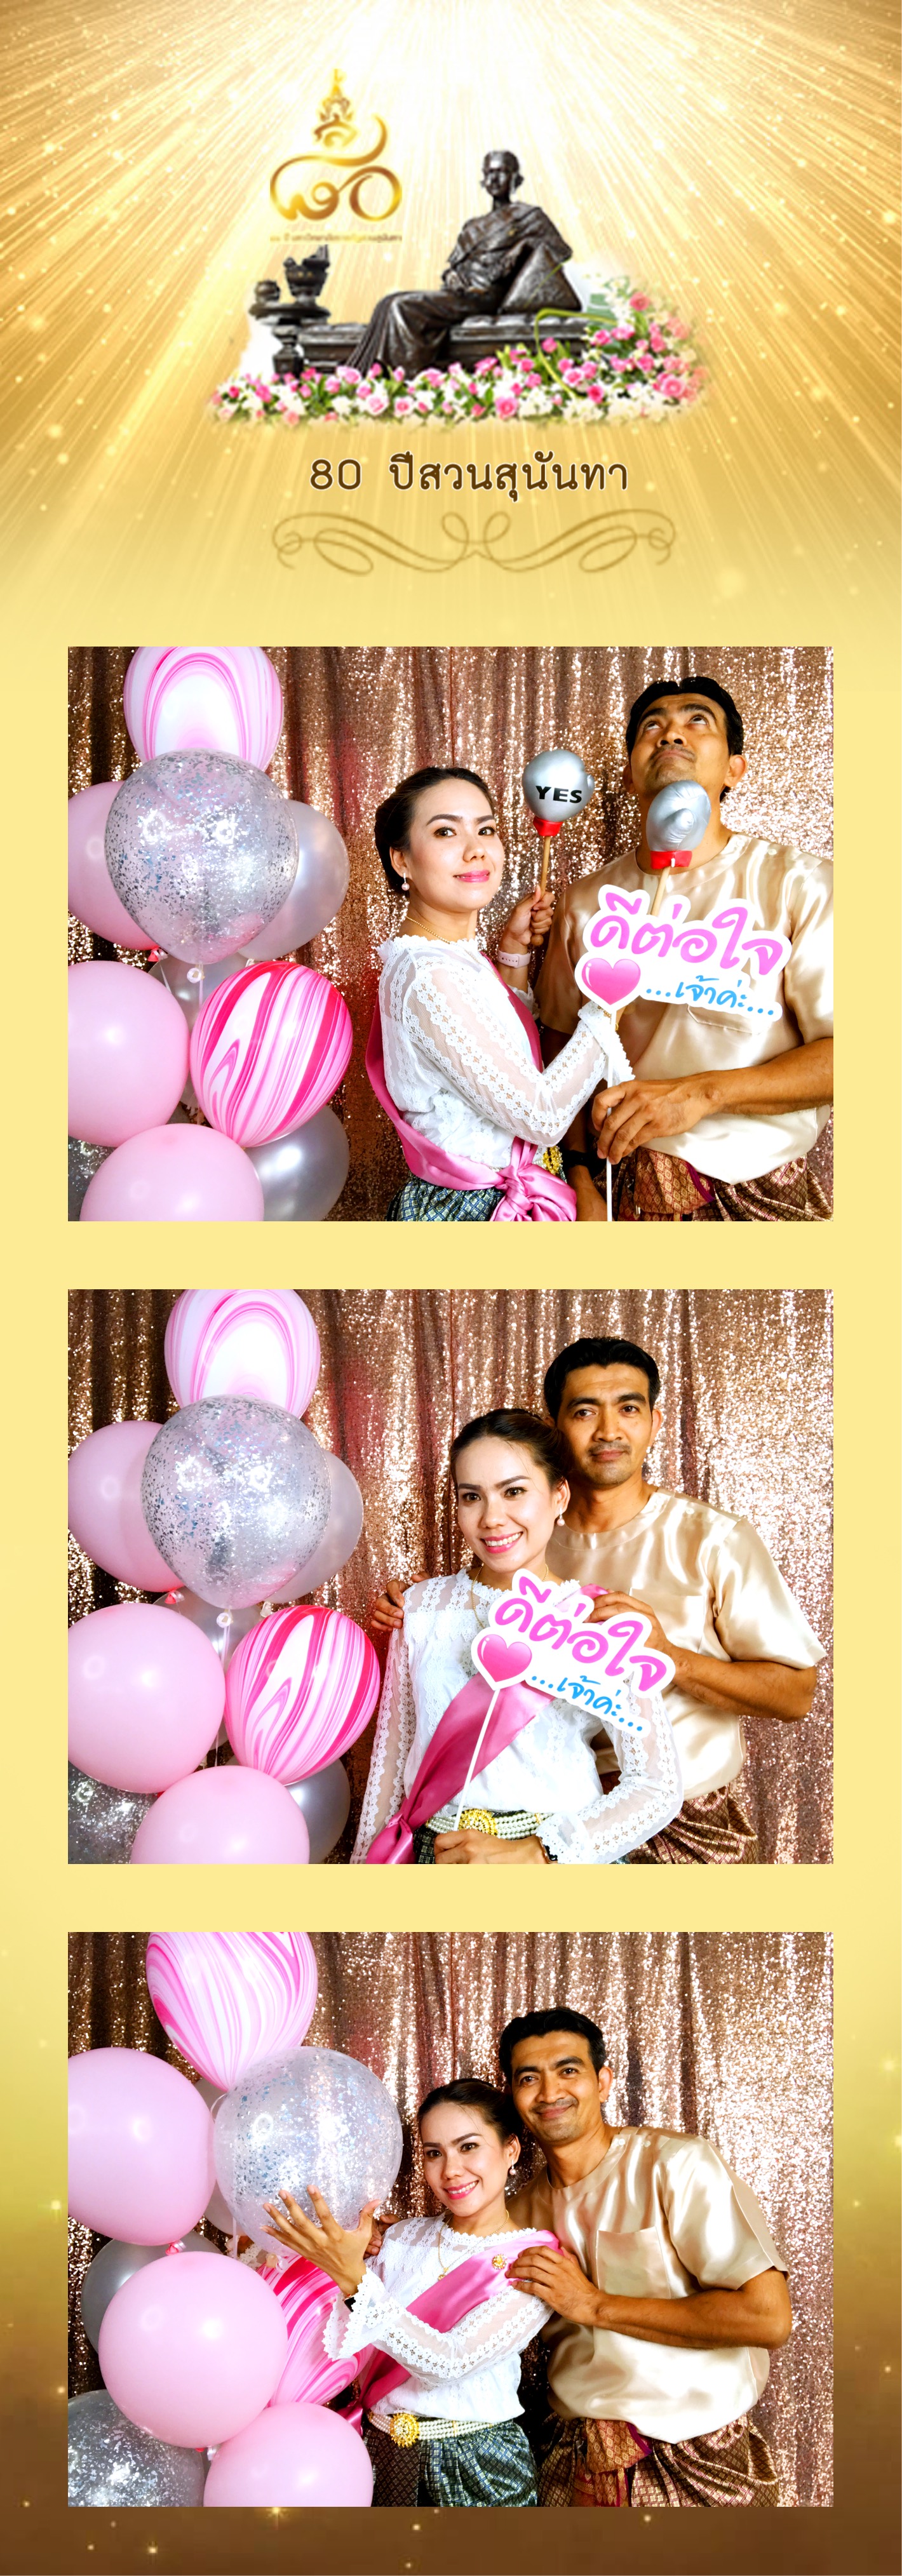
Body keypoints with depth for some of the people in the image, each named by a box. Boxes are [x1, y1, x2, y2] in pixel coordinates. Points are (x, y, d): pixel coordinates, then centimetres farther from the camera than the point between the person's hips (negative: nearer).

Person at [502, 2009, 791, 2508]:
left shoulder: (677, 2164, -14)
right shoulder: (526, 2208, 5)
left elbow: (768, 2318, -22)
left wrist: (595, 2305, -18)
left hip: (698, 2467, -5)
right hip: (573, 2470, 5)